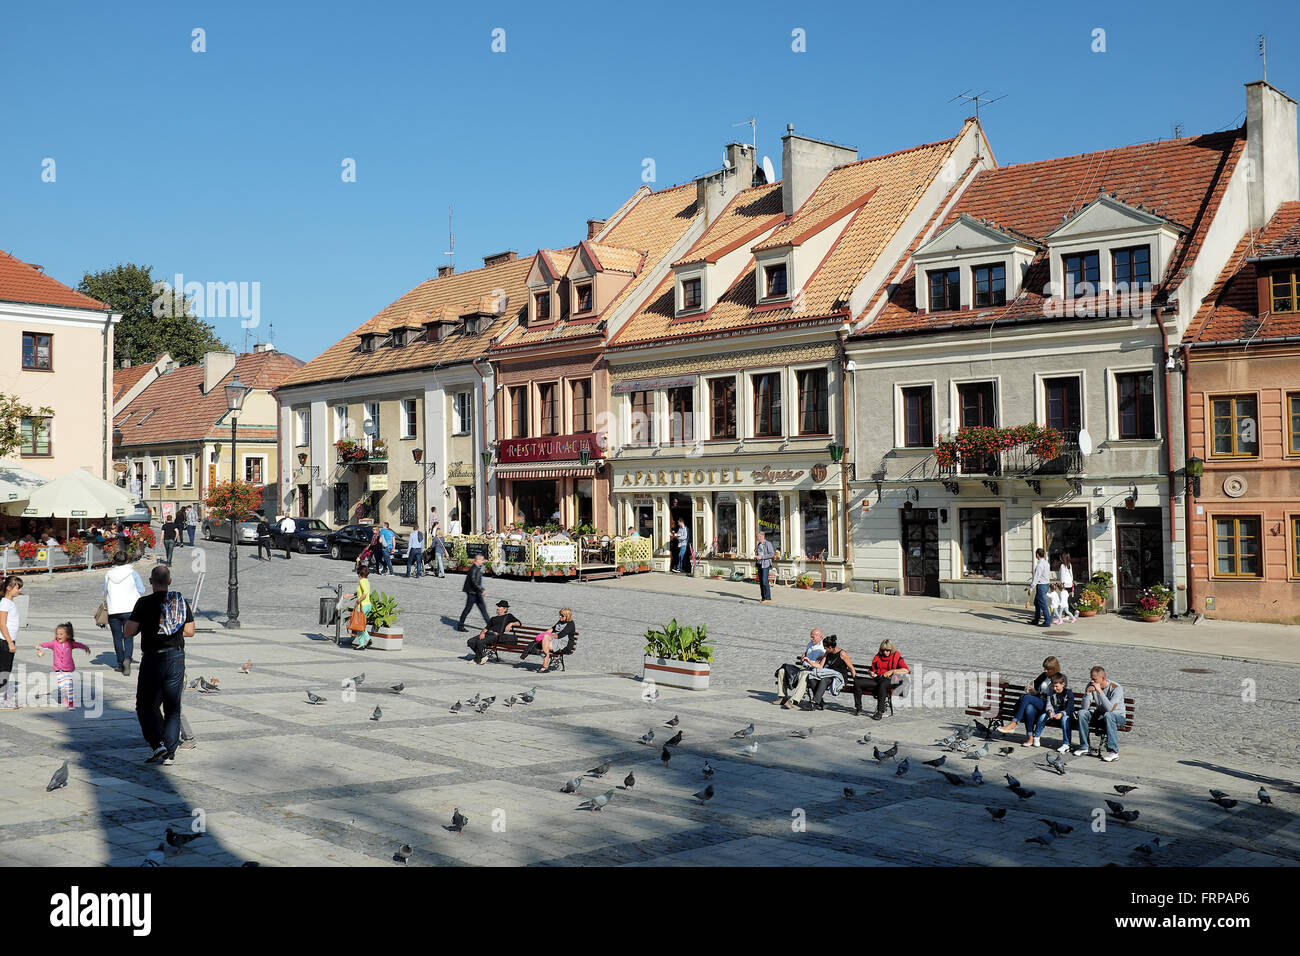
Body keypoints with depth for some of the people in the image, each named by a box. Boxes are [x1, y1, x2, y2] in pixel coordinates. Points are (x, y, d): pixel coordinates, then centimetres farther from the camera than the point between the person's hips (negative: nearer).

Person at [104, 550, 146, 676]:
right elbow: (141, 590, 1)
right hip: (130, 610, -1)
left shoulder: (108, 574, 3)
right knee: (128, 637, 4)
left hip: (113, 610, 1)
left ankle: (121, 664, 16)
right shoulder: (133, 573, -2)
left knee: (117, 637, 11)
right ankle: (127, 658, -19)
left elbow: (105, 593, 10)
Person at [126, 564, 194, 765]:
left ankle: (158, 743, -7)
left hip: (153, 659, -3)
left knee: (146, 705, 10)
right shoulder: (181, 601, 3)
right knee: (172, 707, 10)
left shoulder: (144, 603, -8)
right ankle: (169, 754, 9)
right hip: (177, 658, 3)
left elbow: (129, 632, -9)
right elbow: (190, 632, 7)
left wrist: (144, 625, 10)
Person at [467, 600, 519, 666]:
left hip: (496, 635, -7)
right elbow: (486, 627, 20)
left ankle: (478, 659, -10)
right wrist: (482, 633, -2)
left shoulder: (508, 616, 17)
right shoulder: (494, 618, 32)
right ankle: (483, 655, 0)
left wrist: (511, 624, -10)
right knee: (470, 641, -15)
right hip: (487, 633, 7)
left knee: (480, 642, -32)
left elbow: (519, 623, 8)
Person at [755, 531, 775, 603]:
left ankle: (768, 598, -7)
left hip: (765, 564, -8)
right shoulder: (759, 544, 14)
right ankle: (763, 597, 12)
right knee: (761, 581, 7)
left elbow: (772, 554, -15)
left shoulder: (768, 544, -10)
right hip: (760, 564, 8)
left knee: (765, 581, -11)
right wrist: (756, 557, 5)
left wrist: (761, 557, -19)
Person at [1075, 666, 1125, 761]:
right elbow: (1085, 707, -13)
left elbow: (1110, 709, -34)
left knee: (1108, 715, -37)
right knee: (1082, 712, -19)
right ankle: (1084, 747, -13)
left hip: (1117, 716, -5)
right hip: (1100, 714, 5)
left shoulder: (1116, 688, -21)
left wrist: (1099, 691, -35)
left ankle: (1113, 752, -36)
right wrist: (1087, 692, -28)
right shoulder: (1091, 685, -8)